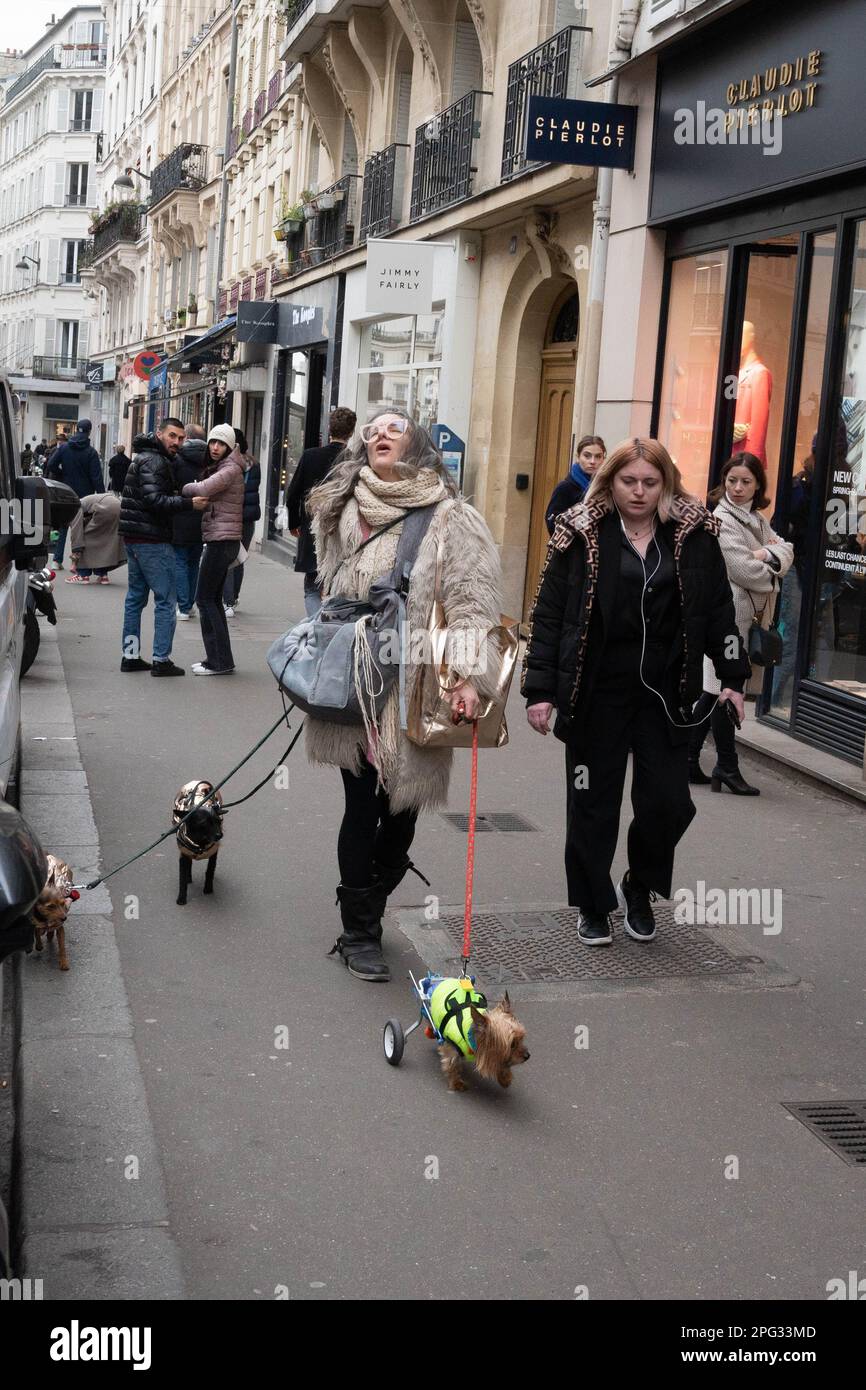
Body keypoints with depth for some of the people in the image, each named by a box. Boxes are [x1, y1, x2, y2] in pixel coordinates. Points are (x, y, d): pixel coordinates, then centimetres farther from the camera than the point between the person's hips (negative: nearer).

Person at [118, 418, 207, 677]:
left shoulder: (145, 457, 19)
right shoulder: (154, 461, -13)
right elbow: (154, 500, -24)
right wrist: (189, 503, -24)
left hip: (134, 538, 10)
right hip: (152, 539, -10)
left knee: (136, 596, 13)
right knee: (166, 598, -5)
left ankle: (131, 655, 17)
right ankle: (161, 660, -4)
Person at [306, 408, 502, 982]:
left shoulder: (450, 519, -4)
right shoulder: (345, 513, 9)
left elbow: (472, 602, -10)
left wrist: (468, 675, -21)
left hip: (416, 689, -2)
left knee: (402, 807, 7)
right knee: (361, 806, 1)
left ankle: (364, 917, 27)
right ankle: (361, 932, 13)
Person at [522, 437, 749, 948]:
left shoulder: (694, 535, 2)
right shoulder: (581, 536, -4)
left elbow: (719, 609, 9)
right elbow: (548, 615, -3)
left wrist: (732, 676, 3)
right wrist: (540, 690, -7)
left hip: (666, 694, 2)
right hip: (597, 693, -1)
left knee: (668, 801, 0)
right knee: (594, 804, 7)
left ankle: (640, 888, 27)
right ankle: (594, 906, 25)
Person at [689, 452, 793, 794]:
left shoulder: (757, 519, 17)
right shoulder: (721, 520, -10)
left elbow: (786, 551, 7)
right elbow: (743, 570, -17)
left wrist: (768, 555, -13)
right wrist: (772, 574, 0)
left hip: (748, 616, 8)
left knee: (714, 692, 11)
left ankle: (688, 759, 17)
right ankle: (727, 766, 4)